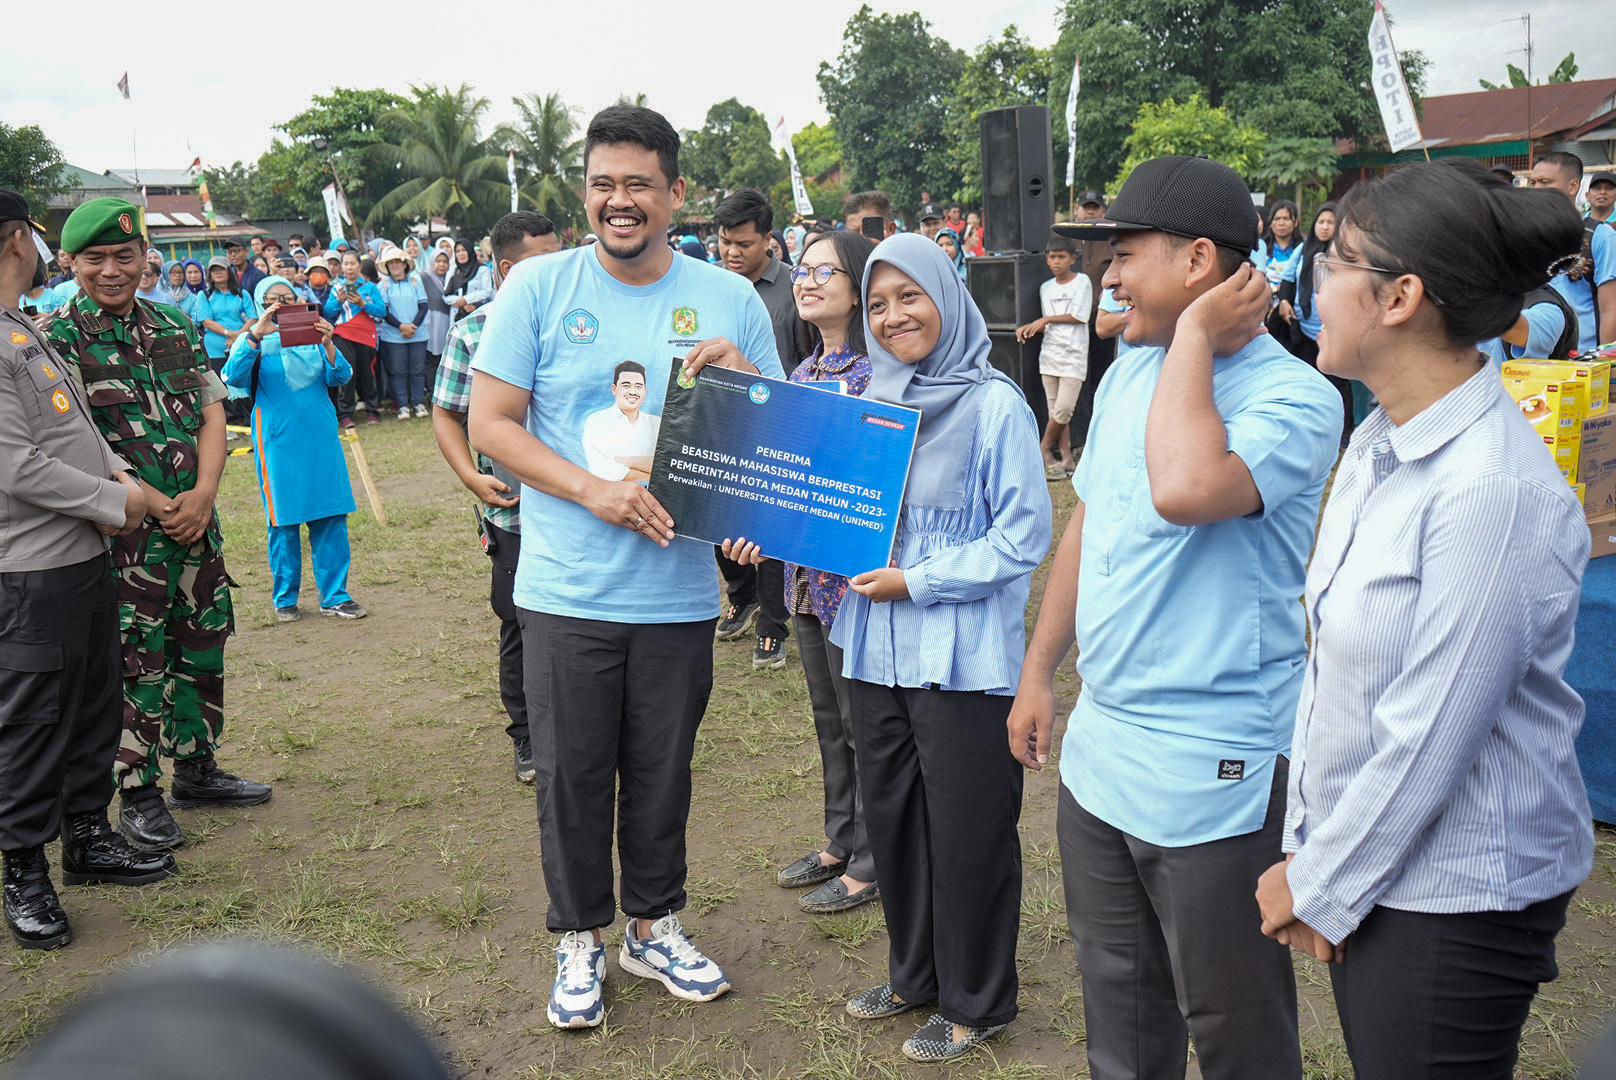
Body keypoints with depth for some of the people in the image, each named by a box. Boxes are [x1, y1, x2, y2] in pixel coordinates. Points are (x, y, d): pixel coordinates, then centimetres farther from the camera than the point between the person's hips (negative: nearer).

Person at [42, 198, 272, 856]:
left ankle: (196, 770, 30)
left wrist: (203, 494, -10)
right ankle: (138, 795, 13)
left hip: (195, 520, 6)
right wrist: (153, 505, -18)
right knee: (136, 660, 0)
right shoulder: (57, 338, -6)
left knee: (203, 647, 14)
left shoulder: (176, 328, 9)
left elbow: (211, 413, 6)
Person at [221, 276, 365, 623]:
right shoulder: (253, 342, 3)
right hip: (279, 442, -2)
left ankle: (334, 597, 11)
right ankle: (285, 599, 17)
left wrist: (328, 345, -21)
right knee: (283, 522, 3)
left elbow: (340, 377, -2)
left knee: (331, 518, 2)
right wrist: (256, 335, -25)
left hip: (321, 438, 2)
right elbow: (232, 377, -15)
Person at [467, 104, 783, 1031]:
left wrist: (744, 382, -16)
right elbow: (491, 423, -5)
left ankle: (656, 926, 36)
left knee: (662, 771, 15)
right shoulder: (540, 287, -3)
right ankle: (581, 940, 30)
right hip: (567, 591, -1)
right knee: (573, 773, 10)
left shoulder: (731, 300, 2)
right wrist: (593, 490, -18)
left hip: (680, 592, 2)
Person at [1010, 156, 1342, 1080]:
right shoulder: (1129, 373, 7)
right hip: (1100, 752, 7)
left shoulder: (1294, 396, -17)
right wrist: (1039, 675, 19)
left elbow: (1186, 489, -37)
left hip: (1215, 776, -7)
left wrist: (1194, 336, -23)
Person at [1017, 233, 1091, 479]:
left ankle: (1043, 450, 5)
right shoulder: (1046, 288, 14)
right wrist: (1028, 328, -3)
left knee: (1064, 408, -11)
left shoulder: (1081, 281, -1)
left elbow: (1080, 317, -8)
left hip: (1073, 355, -5)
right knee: (1056, 410, 3)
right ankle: (1065, 458, 8)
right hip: (1049, 354, 5)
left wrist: (1046, 319, -7)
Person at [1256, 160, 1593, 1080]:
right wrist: (1307, 843, 6)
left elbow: (1428, 737, -22)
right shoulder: (1378, 444, 4)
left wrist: (1317, 885, -11)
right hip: (1372, 868, 8)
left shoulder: (1495, 490, -24)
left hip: (1457, 896, -8)